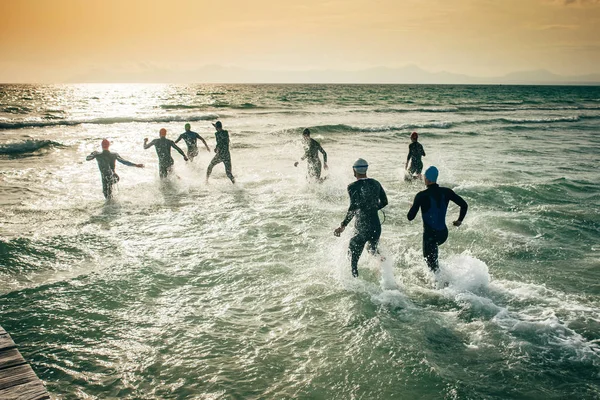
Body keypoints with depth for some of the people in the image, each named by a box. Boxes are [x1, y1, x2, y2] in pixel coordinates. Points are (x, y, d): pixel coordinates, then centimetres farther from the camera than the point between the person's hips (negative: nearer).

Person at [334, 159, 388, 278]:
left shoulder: (353, 187, -12)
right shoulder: (376, 183, 5)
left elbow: (353, 207, -22)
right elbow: (384, 201, 15)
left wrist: (343, 225, -18)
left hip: (362, 228, -5)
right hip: (376, 227, 6)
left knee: (353, 257, 9)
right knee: (374, 253, 27)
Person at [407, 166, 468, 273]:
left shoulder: (422, 196, -17)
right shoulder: (446, 192, -4)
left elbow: (410, 217, -15)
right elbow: (464, 205, 1)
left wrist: (413, 208, 7)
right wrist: (460, 220, 16)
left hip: (430, 234, -5)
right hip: (444, 233, 5)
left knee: (432, 264, 10)